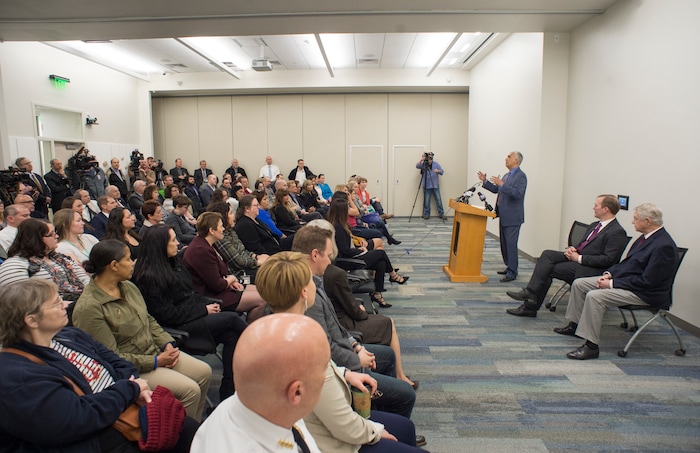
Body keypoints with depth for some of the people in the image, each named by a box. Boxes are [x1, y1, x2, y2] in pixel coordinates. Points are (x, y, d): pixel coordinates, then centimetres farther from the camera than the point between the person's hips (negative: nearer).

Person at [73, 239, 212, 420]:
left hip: (155, 351, 8)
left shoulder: (129, 287, 4)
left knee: (204, 372, 0)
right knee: (189, 389, -19)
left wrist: (167, 343, -2)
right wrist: (155, 361, -18)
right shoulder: (88, 308, -22)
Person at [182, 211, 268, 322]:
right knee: (261, 301, -14)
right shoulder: (201, 251, -25)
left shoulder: (205, 244, 10)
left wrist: (230, 280, 2)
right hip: (211, 297, -11)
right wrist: (231, 279, -3)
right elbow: (217, 285, -23)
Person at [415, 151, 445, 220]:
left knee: (438, 200, 3)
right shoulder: (423, 164, 1)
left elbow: (442, 172, 4)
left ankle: (441, 214, 12)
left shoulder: (436, 164, 4)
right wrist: (421, 160, -34)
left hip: (435, 186, 1)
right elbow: (417, 166, -18)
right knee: (426, 200, 2)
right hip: (426, 186, -1)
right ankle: (426, 214, 12)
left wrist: (438, 171, -18)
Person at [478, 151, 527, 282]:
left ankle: (512, 273, 1)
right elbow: (496, 190, 20)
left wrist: (502, 184, -27)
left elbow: (518, 193, -25)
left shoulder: (520, 176, -12)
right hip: (504, 215, 9)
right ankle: (509, 267, 27)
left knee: (511, 244, -6)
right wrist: (484, 181, 10)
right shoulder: (507, 175, 16)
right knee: (504, 243, 15)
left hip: (512, 217, -9)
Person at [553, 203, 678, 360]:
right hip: (625, 279, 10)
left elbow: (646, 281, -24)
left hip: (644, 293, -10)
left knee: (595, 296, -29)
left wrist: (612, 283, -19)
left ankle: (591, 346, -22)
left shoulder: (664, 246, -22)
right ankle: (575, 325, 19)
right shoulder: (646, 237, 8)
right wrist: (609, 273, 0)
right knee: (579, 284, 5)